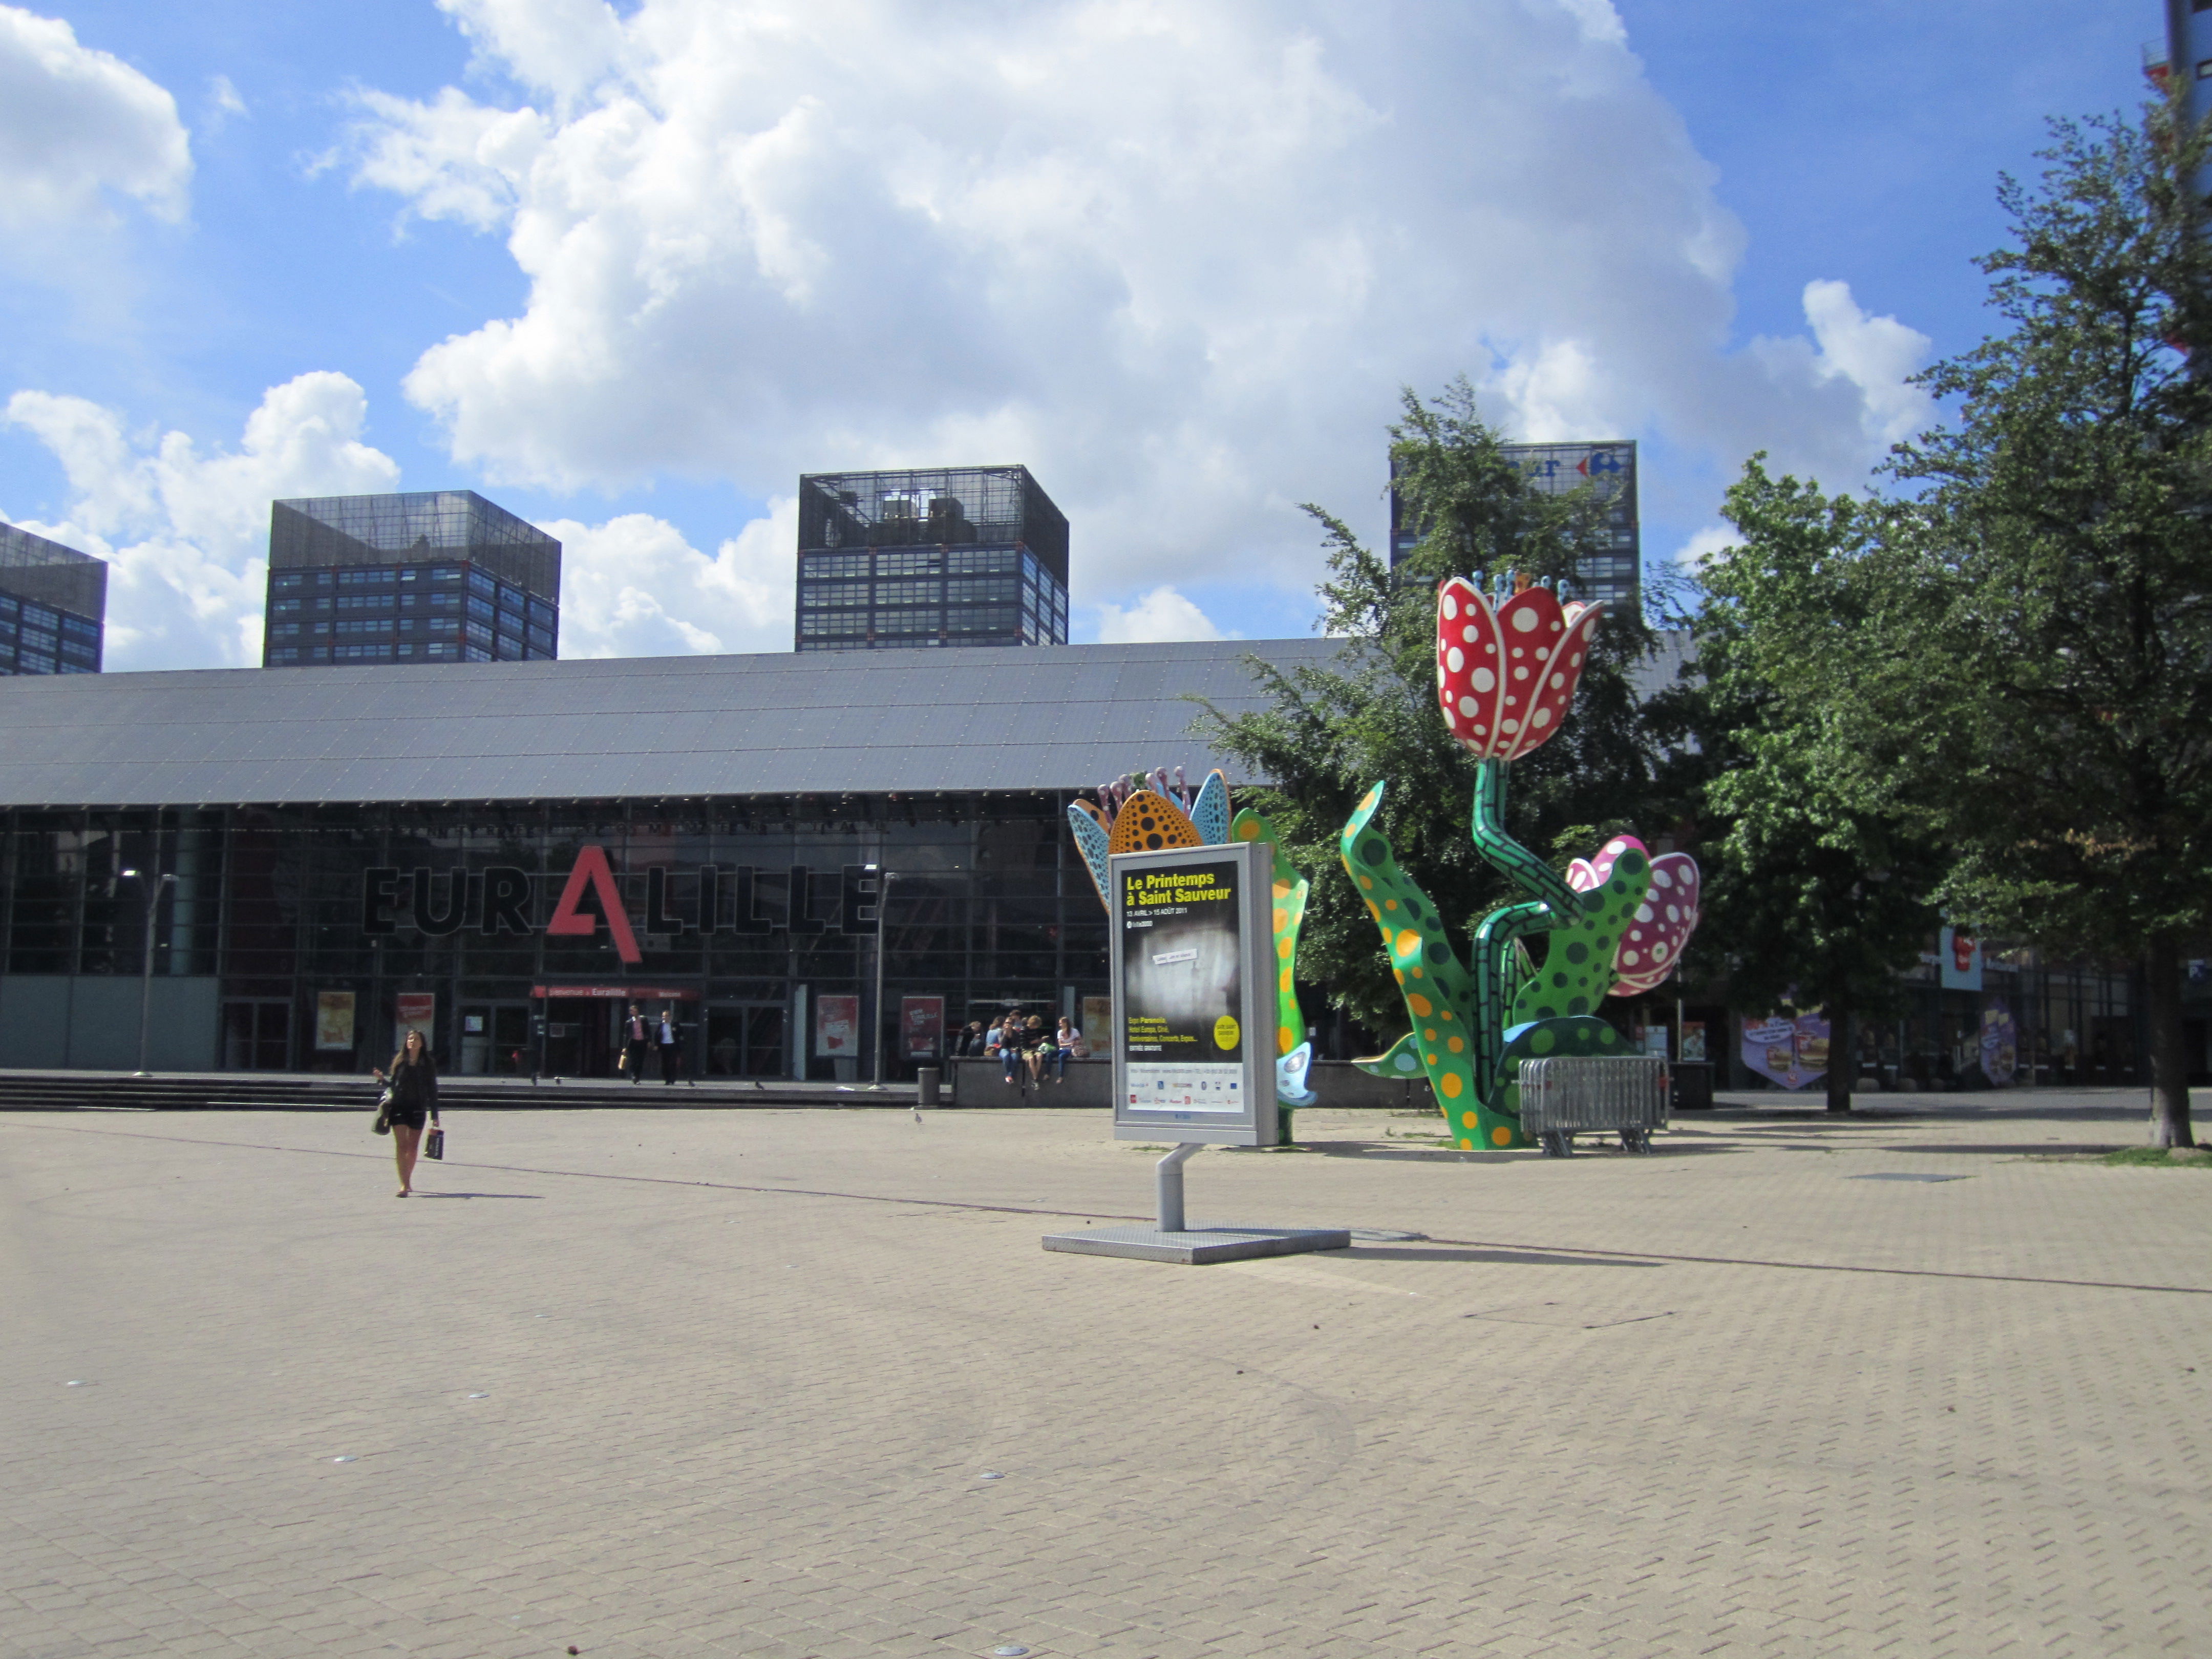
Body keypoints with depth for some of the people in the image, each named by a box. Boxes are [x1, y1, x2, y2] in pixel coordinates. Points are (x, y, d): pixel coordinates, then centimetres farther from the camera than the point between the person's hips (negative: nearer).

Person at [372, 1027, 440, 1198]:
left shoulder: (428, 1064, 5)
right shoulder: (399, 1061, 6)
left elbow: (432, 1090, 6)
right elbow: (393, 1084, 13)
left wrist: (434, 1115, 4)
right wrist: (382, 1079, -7)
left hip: (418, 1108, 1)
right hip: (399, 1106, -1)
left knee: (413, 1147, 9)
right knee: (401, 1145, -9)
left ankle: (408, 1181, 24)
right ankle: (404, 1185, -12)